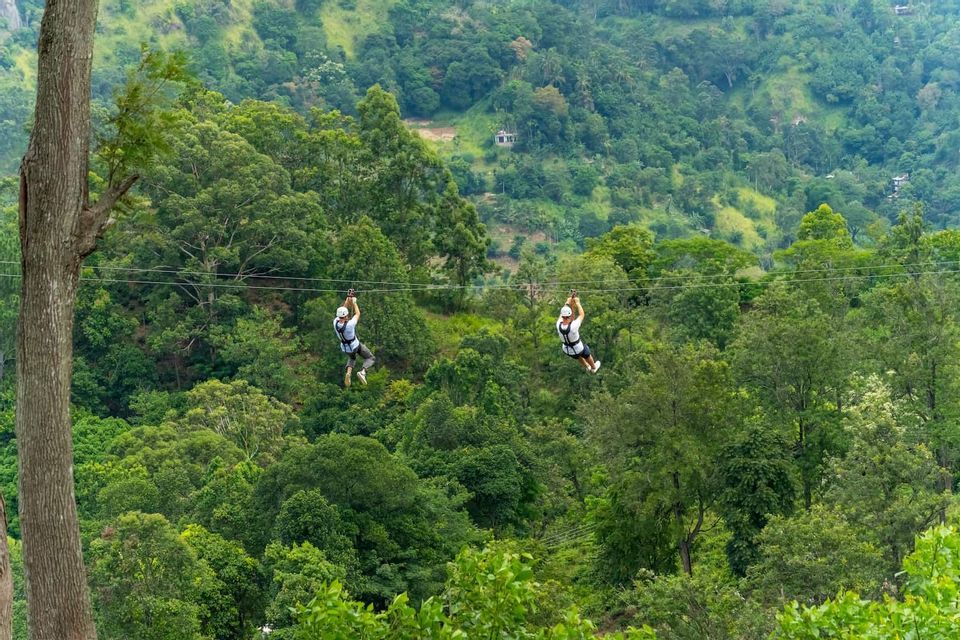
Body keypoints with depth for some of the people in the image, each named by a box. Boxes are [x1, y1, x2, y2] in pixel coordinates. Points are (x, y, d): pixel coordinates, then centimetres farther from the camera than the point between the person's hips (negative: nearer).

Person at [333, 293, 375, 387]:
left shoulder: (335, 322, -23)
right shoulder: (350, 324, -37)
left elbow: (342, 310, -5)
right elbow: (357, 314, -18)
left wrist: (348, 300, -5)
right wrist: (354, 302, -7)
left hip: (345, 347, 5)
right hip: (356, 346, -5)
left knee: (351, 358, 37)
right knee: (370, 358, 16)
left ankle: (349, 372, 6)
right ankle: (362, 371, -15)